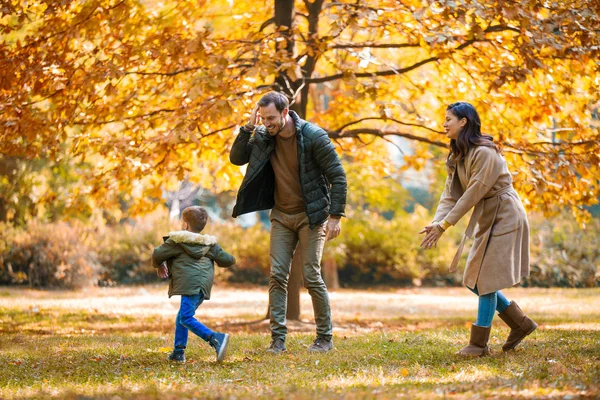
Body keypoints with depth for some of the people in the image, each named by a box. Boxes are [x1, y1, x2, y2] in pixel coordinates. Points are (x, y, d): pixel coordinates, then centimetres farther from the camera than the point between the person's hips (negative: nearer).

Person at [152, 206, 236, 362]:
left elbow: (158, 254, 9)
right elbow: (225, 260, 23)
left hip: (190, 283, -8)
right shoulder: (209, 243, 22)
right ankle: (179, 352, 16)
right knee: (182, 316, 19)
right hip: (205, 284, 8)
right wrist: (231, 260, 48)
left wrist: (159, 265, 31)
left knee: (186, 318, -13)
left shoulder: (176, 241, 7)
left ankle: (216, 338, -29)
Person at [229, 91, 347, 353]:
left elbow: (338, 176, -13)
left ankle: (325, 338, 6)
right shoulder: (264, 137, -1)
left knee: (311, 276, -6)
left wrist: (335, 215, -17)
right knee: (277, 275, -2)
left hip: (310, 216, -5)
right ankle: (278, 339, 0)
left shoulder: (313, 136, -16)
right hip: (281, 215, 5)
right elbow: (236, 158, 1)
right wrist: (249, 128, -12)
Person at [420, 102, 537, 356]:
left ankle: (479, 344, -2)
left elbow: (473, 193, -23)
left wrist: (444, 225, -22)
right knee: (474, 280, 9)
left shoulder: (484, 152, -20)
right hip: (487, 220, 10)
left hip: (504, 217, -10)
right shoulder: (457, 157, 9)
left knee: (485, 279, -8)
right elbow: (450, 194, 3)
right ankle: (520, 324, 19)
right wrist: (436, 223, -14)